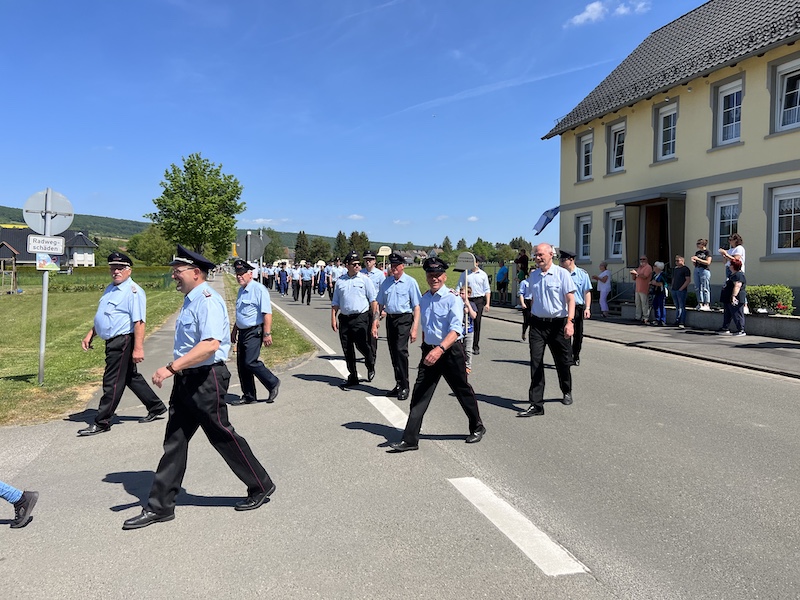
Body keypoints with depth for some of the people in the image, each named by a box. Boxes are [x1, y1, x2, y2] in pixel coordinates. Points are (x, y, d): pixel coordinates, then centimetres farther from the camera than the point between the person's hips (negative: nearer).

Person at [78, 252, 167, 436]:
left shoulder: (133, 291, -16)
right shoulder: (110, 289, 14)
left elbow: (139, 322, -22)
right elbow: (103, 317, 25)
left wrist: (138, 348, -27)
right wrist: (90, 335, 20)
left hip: (123, 341, -10)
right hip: (113, 342, 10)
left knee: (112, 382, -2)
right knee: (131, 377, 18)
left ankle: (101, 423, 8)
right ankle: (156, 407, 31)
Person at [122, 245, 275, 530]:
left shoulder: (207, 300, -18)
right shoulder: (190, 301, 12)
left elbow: (210, 345, -31)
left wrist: (171, 368, -31)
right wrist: (176, 371, 21)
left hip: (206, 381, -9)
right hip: (186, 380, 9)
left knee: (223, 437, 3)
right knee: (174, 441, 11)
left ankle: (261, 486, 23)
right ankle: (159, 507, 20)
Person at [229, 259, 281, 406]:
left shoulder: (259, 289, -13)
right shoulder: (241, 290, 16)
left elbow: (267, 313, -19)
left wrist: (267, 334, -23)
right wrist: (234, 330, 28)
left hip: (255, 332, -9)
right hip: (242, 332, 9)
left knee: (250, 362, -16)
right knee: (241, 365, 9)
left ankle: (273, 384, 4)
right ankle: (248, 396, 19)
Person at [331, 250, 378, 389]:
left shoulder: (364, 279, 1)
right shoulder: (340, 281, 10)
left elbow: (373, 300, 0)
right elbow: (335, 302, 14)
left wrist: (375, 317, -6)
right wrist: (333, 318, 7)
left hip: (361, 318, -4)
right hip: (344, 319, 4)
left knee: (362, 345, -8)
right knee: (347, 350, 8)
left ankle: (371, 366, 25)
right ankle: (352, 377, 22)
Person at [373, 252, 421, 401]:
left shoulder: (410, 282, -4)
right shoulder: (386, 282, 10)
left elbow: (416, 307, -7)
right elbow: (380, 304, 15)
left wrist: (414, 328, -14)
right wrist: (375, 322, 7)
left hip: (404, 319, -5)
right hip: (390, 319, 6)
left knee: (401, 350, -16)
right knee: (393, 353, 11)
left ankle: (404, 386, -6)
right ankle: (398, 385, 23)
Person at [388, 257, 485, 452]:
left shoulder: (453, 299, -14)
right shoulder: (424, 299, 7)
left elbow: (456, 329, -24)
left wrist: (440, 349, -37)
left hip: (451, 351, -5)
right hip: (429, 351, 5)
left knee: (463, 391, 11)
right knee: (419, 394, -1)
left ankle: (477, 428, 35)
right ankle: (410, 440, 3)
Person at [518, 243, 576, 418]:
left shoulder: (562, 273, -6)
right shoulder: (533, 276, 9)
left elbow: (570, 299, -9)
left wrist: (569, 322, -20)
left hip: (558, 324, -3)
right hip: (537, 323, 3)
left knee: (562, 362, 11)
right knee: (536, 364, -4)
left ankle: (567, 392, 40)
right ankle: (536, 405, -1)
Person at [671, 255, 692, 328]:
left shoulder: (685, 269, -6)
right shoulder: (675, 269, 17)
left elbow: (688, 280, -12)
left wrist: (681, 288, -16)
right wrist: (673, 287, 13)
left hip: (681, 290, -8)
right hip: (674, 290, 8)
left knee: (681, 307, -8)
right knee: (677, 307, 12)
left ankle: (682, 323, -9)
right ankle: (677, 322, 17)